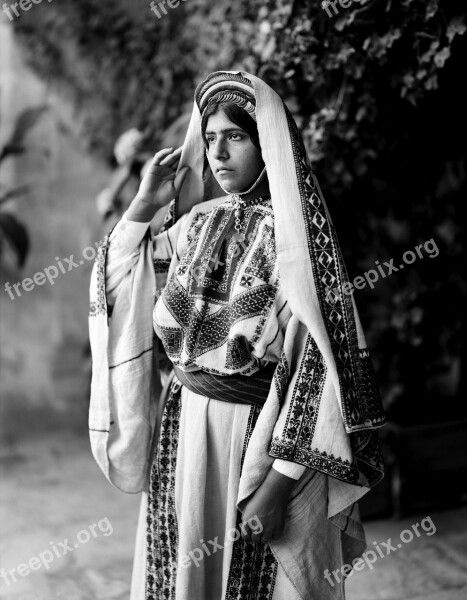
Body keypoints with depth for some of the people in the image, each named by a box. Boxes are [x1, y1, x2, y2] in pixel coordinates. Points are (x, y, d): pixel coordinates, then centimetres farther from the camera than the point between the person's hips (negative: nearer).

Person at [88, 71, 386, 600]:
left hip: (259, 433, -5)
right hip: (184, 426, 5)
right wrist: (144, 205, 1)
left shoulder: (295, 234, -12)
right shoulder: (199, 223, 5)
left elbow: (313, 360, -16)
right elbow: (115, 287, 13)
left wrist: (280, 479, -19)